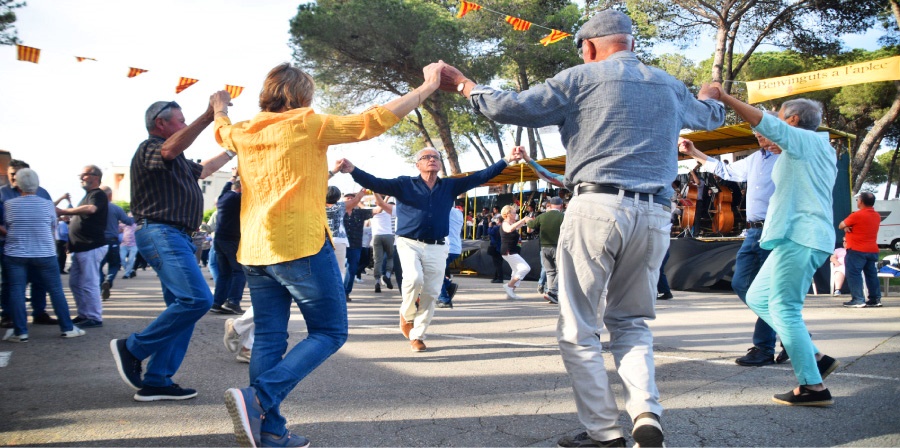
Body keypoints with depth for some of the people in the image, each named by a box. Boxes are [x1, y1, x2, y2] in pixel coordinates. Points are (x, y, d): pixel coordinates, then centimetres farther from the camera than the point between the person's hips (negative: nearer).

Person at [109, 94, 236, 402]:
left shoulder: (177, 161, 25)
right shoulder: (149, 148, -5)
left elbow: (201, 169, 44)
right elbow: (171, 148, -30)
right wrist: (208, 117, -38)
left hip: (176, 237, 11)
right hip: (161, 232, -11)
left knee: (183, 307, 7)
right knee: (197, 299, -22)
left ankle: (156, 381, 9)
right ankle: (132, 349, -8)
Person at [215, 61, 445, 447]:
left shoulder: (245, 132, 13)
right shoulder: (306, 125, -5)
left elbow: (222, 131, 37)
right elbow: (373, 121, -9)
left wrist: (220, 108, 59)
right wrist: (427, 87, -2)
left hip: (254, 252, 7)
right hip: (301, 246, -7)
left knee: (269, 339, 10)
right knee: (328, 333, 2)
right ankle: (257, 398, -13)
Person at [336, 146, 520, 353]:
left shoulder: (450, 186, 10)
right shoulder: (404, 184, 2)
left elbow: (481, 177, 9)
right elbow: (375, 183, -8)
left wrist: (506, 161, 3)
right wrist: (353, 170, -25)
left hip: (437, 248, 3)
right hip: (409, 243, -3)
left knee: (430, 294, 3)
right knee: (414, 279, -26)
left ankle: (417, 336, 19)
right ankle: (407, 315, 4)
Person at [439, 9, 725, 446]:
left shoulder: (581, 78, 3)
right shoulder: (670, 86, 18)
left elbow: (510, 107, -1)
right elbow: (709, 116, 38)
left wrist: (463, 84, 16)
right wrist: (708, 96, 63)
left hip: (596, 207, -5)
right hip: (654, 214, 5)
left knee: (579, 329, 5)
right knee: (631, 321, 19)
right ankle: (646, 412, 0)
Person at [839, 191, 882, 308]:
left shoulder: (857, 215, -14)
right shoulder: (877, 216, 11)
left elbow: (841, 226, -6)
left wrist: (846, 227, 12)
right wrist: (848, 226, 3)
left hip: (857, 250, -8)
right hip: (873, 251, 8)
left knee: (854, 274, -5)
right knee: (871, 274, 11)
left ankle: (858, 300, -9)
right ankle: (875, 299, 12)